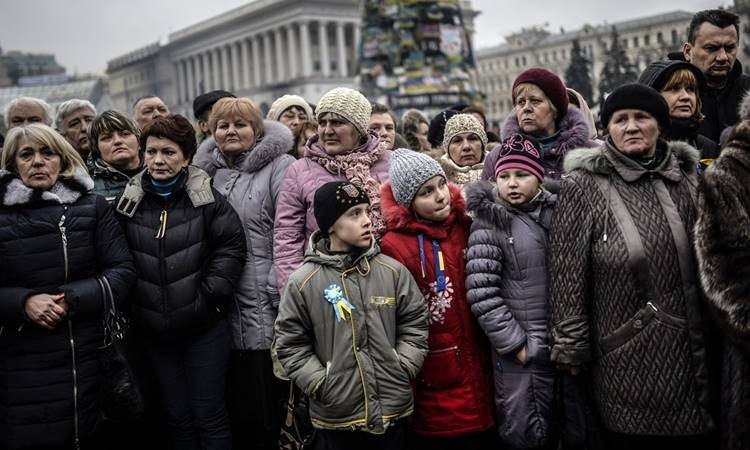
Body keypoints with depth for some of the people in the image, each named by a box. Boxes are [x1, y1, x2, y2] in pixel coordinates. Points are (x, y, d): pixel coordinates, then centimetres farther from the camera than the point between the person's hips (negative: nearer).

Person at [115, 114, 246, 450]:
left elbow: (232, 245, -5)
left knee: (209, 416, 6)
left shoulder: (206, 198, -6)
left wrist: (210, 293, -12)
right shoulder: (130, 202, 3)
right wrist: (132, 307, 3)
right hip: (153, 331, 3)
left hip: (204, 327, -3)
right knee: (177, 417, 15)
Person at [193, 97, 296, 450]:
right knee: (236, 406, 13)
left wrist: (279, 292, -14)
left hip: (267, 312, -5)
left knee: (268, 406, 0)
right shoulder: (209, 173, 14)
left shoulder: (279, 167, -2)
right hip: (226, 311, 5)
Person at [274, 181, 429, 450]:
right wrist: (321, 385, -9)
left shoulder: (393, 271, 0)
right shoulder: (303, 282, -7)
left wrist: (403, 369, -3)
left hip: (392, 409, 2)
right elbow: (290, 344, -2)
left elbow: (414, 324, 6)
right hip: (335, 416, -2)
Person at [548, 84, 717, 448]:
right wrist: (570, 348, -8)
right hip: (626, 363, -4)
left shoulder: (686, 178, 8)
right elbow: (567, 275, -8)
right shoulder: (583, 187, -6)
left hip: (692, 357, 5)